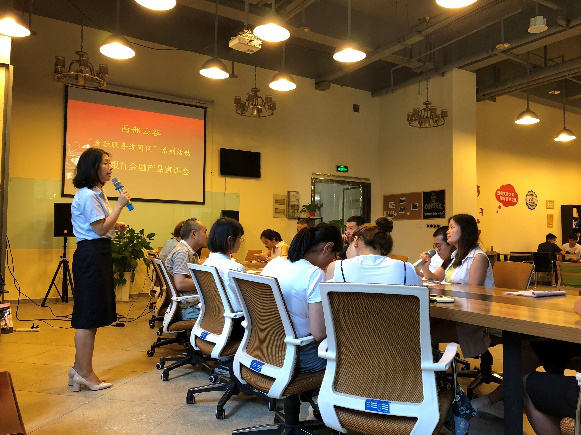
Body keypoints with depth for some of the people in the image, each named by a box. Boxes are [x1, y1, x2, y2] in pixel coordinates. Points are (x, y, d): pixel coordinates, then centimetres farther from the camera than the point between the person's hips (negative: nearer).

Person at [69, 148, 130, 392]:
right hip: (92, 255, -11)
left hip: (98, 255, 11)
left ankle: (79, 368, 24)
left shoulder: (96, 194, 18)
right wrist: (120, 205, -14)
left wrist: (116, 226, 12)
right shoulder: (87, 195, -14)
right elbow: (101, 229, -19)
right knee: (89, 317, -4)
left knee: (89, 316, 14)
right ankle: (85, 373, 6)